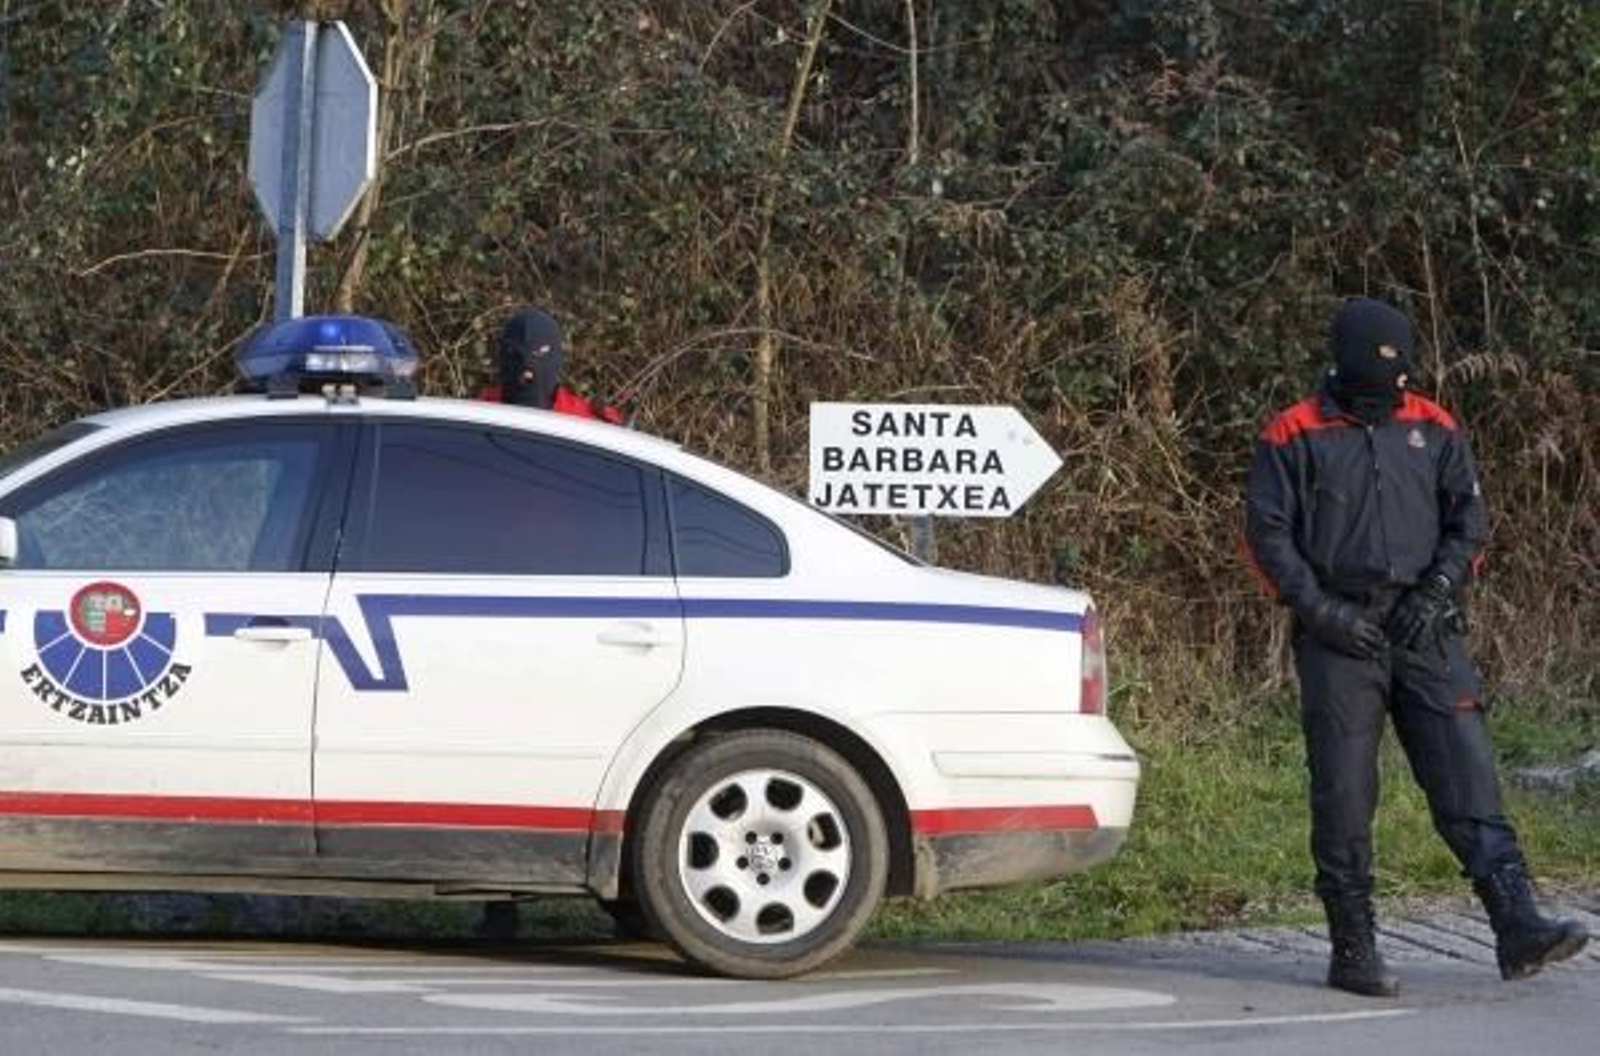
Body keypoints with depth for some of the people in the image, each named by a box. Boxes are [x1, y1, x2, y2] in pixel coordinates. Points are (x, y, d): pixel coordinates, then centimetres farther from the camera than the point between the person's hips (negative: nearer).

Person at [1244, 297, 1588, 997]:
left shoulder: (1433, 430, 11)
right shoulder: (1295, 437, 2)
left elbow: (1470, 519, 12)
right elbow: (1267, 533, 0)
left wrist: (1438, 591, -4)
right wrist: (1320, 609, -10)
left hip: (1425, 632, 2)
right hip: (1339, 639, -2)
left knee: (1467, 777, -6)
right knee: (1344, 798, 0)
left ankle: (1517, 927, -12)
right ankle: (1352, 952, 7)